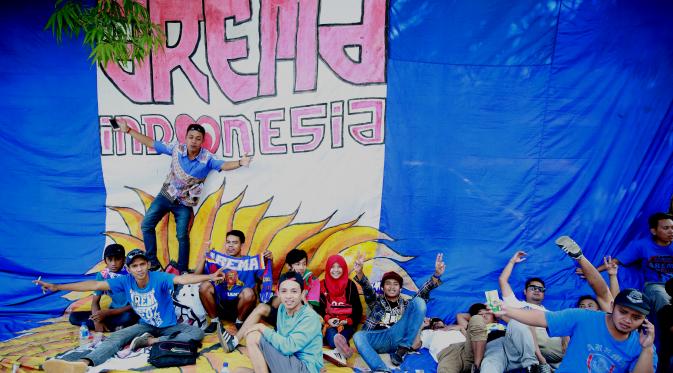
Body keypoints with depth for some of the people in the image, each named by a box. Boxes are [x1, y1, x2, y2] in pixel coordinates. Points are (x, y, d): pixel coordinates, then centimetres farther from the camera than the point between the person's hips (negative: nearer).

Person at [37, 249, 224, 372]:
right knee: (115, 338, -21)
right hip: (145, 325, 3)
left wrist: (209, 276, -59)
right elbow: (95, 285, -11)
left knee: (197, 333, -28)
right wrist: (57, 287, -11)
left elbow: (182, 279, -40)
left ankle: (151, 341, -29)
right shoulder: (126, 281, -11)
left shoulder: (159, 278, -23)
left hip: (169, 326, -3)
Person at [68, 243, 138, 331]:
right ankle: (112, 327, -17)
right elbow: (95, 302, 1)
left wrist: (107, 313, -23)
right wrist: (97, 320, -19)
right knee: (74, 317, -8)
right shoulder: (102, 275, -3)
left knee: (128, 317, -40)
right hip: (112, 312, 6)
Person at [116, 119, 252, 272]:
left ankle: (182, 270, 16)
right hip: (165, 196, 3)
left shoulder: (207, 158, -17)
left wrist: (240, 162, -53)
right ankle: (153, 263, 11)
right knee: (146, 225, -1)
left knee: (182, 236, 1)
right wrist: (128, 130, -2)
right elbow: (151, 143, -3)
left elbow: (224, 165, -32)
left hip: (184, 204, -2)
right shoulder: (177, 149, -12)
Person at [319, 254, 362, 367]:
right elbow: (318, 307, 5)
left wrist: (348, 321, -12)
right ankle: (342, 350, -53)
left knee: (342, 334, -31)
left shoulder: (350, 285, 4)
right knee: (330, 332, -32)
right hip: (328, 323, -1)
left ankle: (338, 351, -51)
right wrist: (328, 319, -12)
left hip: (347, 324, 1)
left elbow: (358, 309, 4)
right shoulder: (322, 285, 5)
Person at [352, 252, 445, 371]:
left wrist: (436, 275, -10)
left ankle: (402, 350, -18)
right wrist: (359, 272, -21)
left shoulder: (406, 304, 26)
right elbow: (367, 289, 2)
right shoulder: (376, 301, 24)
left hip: (398, 337, 1)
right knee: (358, 336, -33)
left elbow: (423, 292, 9)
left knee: (419, 302, -13)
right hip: (378, 338, 0)